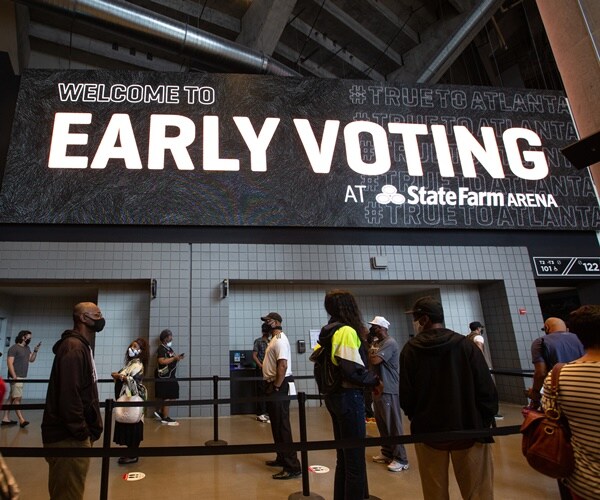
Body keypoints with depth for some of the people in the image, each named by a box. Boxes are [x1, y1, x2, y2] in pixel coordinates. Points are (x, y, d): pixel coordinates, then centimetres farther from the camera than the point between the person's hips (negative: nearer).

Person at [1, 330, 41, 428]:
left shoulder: (27, 348, 15)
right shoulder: (14, 348, -10)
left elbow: (31, 359, 15)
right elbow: (9, 363, -16)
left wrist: (35, 351, -1)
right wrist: (14, 376, -23)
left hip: (22, 377, 8)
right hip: (16, 377, -8)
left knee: (12, 398, 11)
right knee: (18, 398, -8)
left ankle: (5, 418, 16)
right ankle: (21, 420, -10)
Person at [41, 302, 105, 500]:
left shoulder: (82, 346, 13)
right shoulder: (74, 347, -19)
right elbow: (68, 394, -25)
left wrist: (90, 427, 14)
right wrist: (81, 432, -19)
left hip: (73, 433, 10)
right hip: (68, 436, -10)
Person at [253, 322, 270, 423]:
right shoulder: (258, 341, -3)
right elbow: (254, 356, -8)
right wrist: (261, 366, -18)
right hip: (261, 369, -6)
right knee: (261, 391, -4)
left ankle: (266, 412, 18)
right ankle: (260, 414, 2)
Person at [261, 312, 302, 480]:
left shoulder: (280, 339, -16)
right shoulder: (274, 339, 15)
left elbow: (283, 366, -25)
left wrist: (277, 387, -22)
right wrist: (273, 386, 17)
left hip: (279, 387, -10)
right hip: (273, 386, 10)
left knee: (282, 426, -7)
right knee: (277, 425, 18)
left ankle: (292, 466, -2)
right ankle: (282, 458, 30)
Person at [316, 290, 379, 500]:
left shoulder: (327, 332, 8)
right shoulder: (346, 331, -18)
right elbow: (353, 370, -23)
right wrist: (375, 380, -9)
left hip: (333, 395, 9)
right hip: (348, 396, -9)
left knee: (344, 455, 22)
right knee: (355, 458, 3)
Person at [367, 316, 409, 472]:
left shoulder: (390, 343, -16)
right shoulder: (379, 343, 15)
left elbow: (374, 360, -26)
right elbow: (372, 361, 17)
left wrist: (369, 352, -11)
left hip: (388, 391, -10)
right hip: (378, 389, 10)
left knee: (394, 425, -3)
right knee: (383, 424, 15)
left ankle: (401, 459, 5)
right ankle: (387, 453, 26)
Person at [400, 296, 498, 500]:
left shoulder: (410, 349, -8)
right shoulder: (465, 344, -7)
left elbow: (406, 395, -5)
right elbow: (486, 389, -7)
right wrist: (485, 421, 6)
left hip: (428, 430, 0)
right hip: (469, 428, 0)